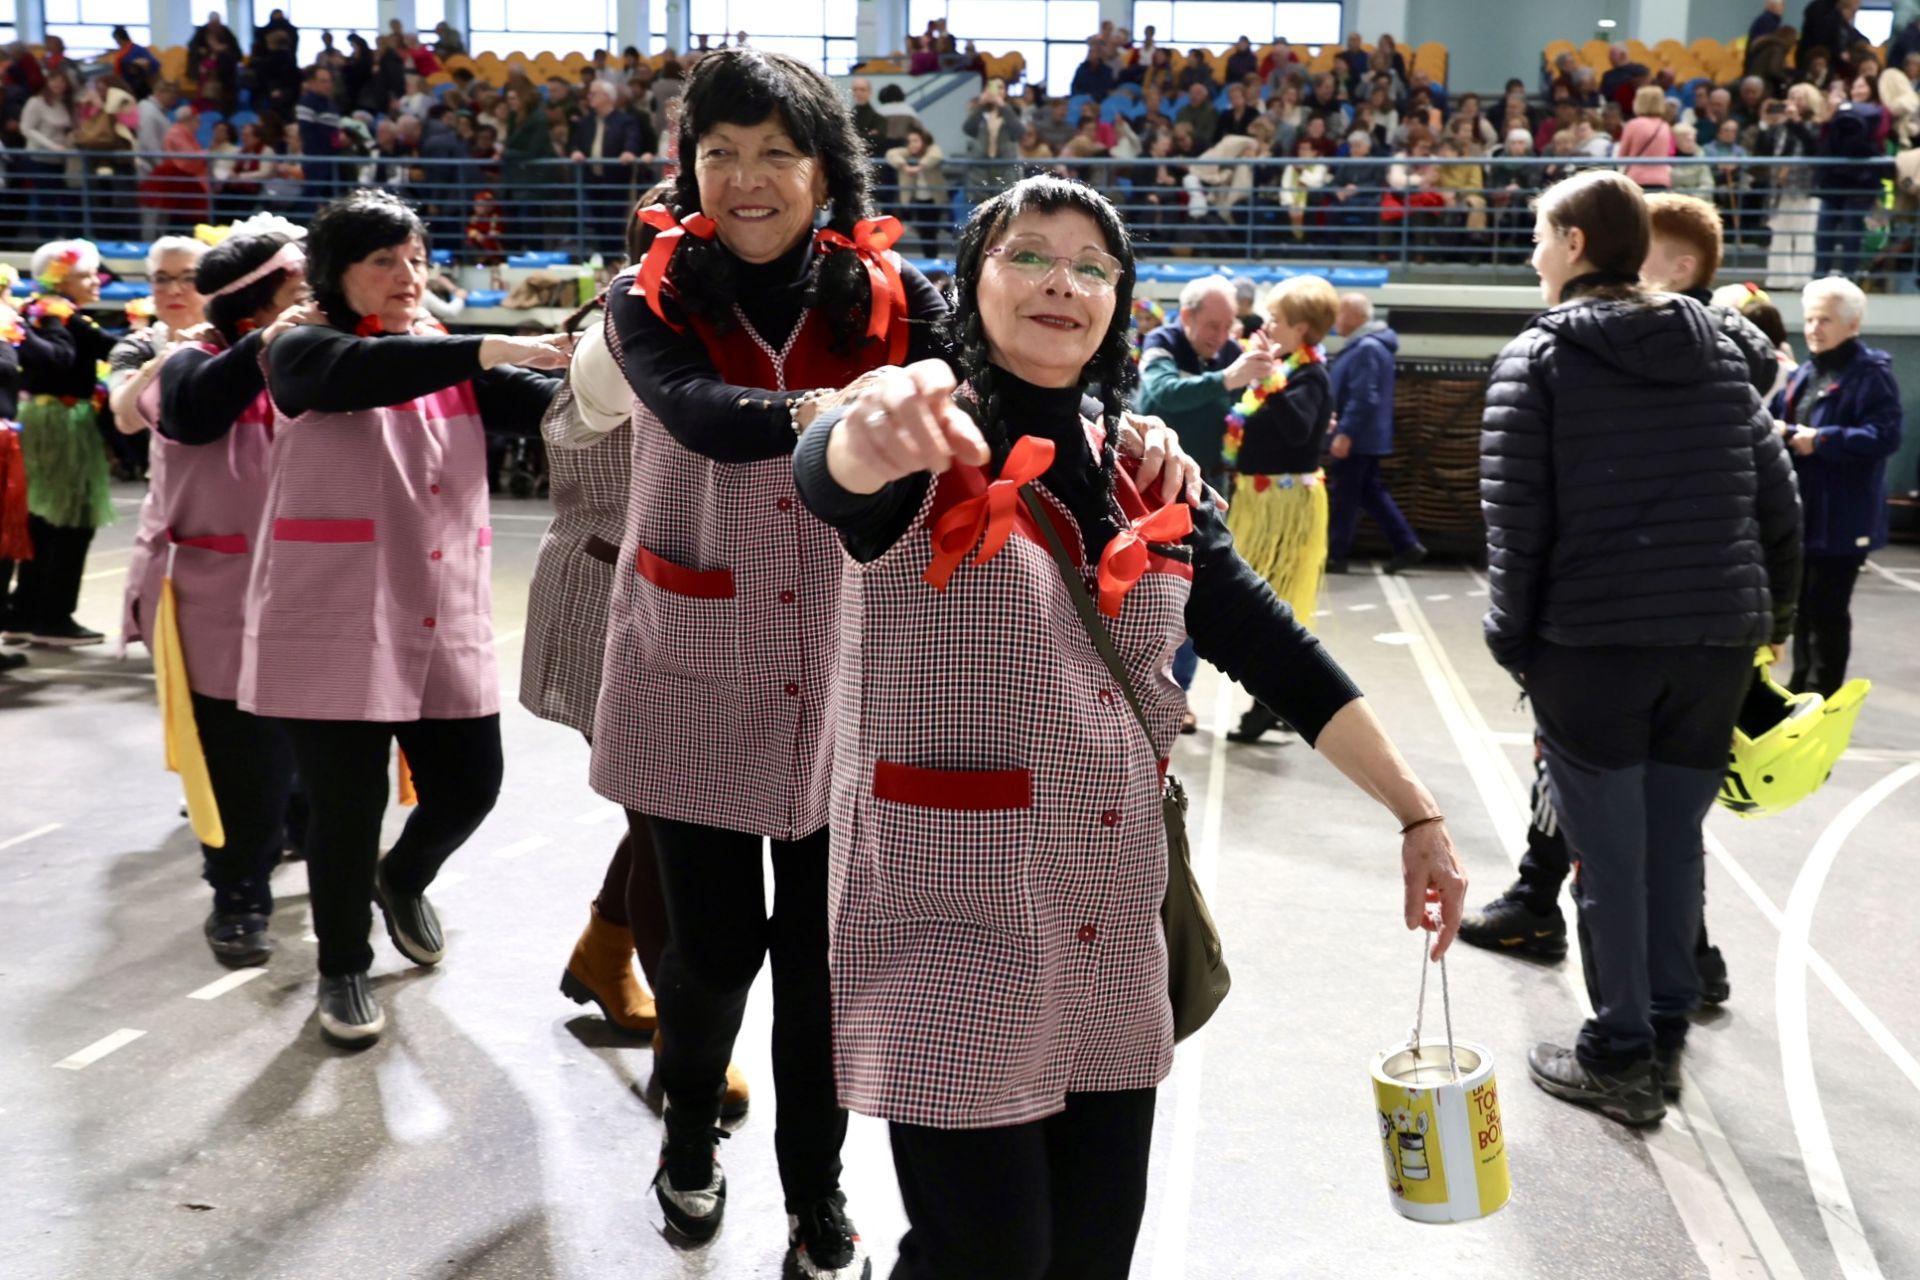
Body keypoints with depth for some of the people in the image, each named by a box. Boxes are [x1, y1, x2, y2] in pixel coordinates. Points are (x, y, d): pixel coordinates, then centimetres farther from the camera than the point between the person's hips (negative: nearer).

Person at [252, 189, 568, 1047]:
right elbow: (365, 372, -25)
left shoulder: (454, 368, 13)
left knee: (469, 784, 6)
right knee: (349, 802, 1)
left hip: (444, 624, 5)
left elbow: (557, 403, -3)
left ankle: (403, 881, 40)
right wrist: (483, 350, -35)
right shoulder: (305, 357, -1)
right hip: (334, 625, -4)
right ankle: (343, 967, 25)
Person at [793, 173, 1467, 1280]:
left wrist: (1418, 815, 4)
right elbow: (827, 471, -32)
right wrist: (873, 436, -56)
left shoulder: (1143, 476, 8)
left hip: (1114, 938, 6)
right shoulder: (931, 450, -8)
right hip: (952, 931, -5)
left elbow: (1276, 650, 9)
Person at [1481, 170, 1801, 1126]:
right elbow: (1776, 497, 9)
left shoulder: (1538, 358, -4)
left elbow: (1516, 516, -10)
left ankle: (1619, 1056, 14)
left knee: (1609, 852, 5)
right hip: (1717, 641, 5)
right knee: (1676, 840, 14)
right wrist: (1772, 610, 18)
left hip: (1592, 642, -4)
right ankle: (1665, 1037, 24)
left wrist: (1512, 637, -3)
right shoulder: (1716, 351, 10)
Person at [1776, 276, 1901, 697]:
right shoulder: (1803, 374, 14)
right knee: (1802, 603, 15)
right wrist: (1781, 432, -2)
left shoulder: (1871, 373, -11)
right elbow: (1787, 422, 22)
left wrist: (1821, 440, -22)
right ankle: (1800, 686, 26)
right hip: (1802, 511, 8)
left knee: (1827, 608, -2)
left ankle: (1822, 696, 6)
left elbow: (1885, 436, -20)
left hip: (1842, 517, -8)